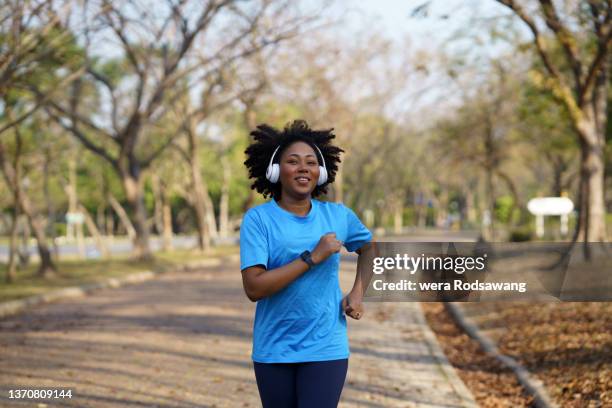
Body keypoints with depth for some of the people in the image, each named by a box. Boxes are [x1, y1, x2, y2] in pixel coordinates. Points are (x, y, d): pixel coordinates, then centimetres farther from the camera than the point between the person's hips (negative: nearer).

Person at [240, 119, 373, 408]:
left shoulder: (339, 215, 2)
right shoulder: (257, 219, -8)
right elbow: (253, 288, -18)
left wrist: (357, 294, 8)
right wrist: (313, 257, -20)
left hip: (325, 348, 1)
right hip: (273, 351, -1)